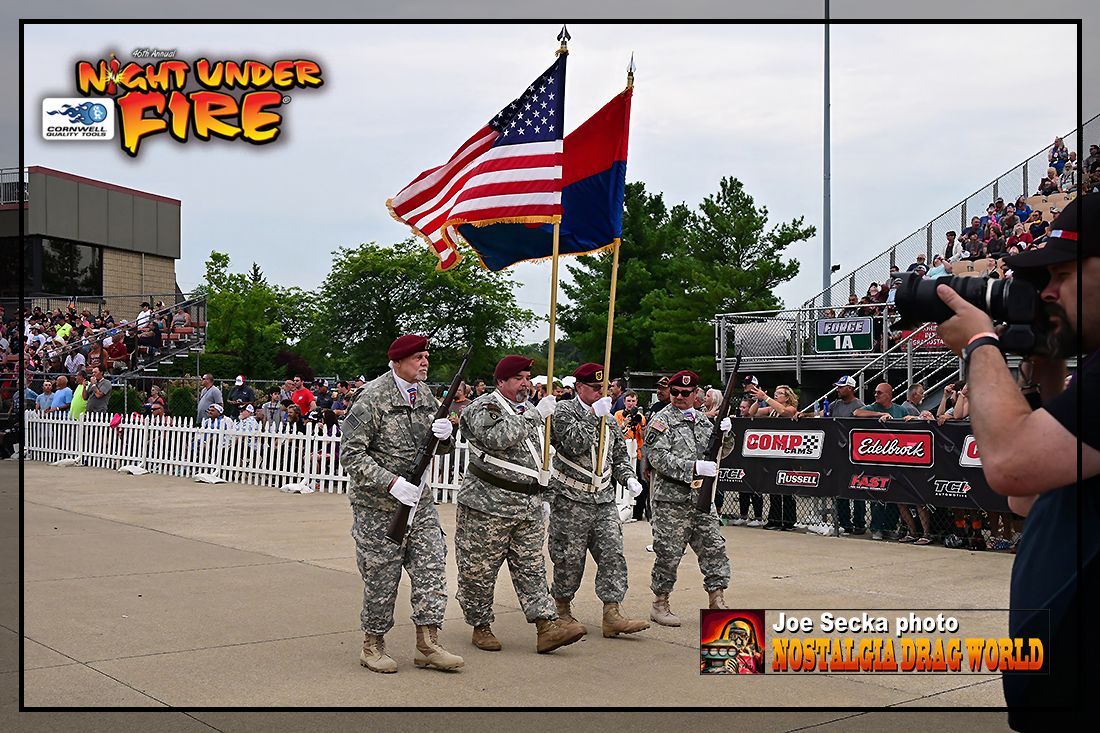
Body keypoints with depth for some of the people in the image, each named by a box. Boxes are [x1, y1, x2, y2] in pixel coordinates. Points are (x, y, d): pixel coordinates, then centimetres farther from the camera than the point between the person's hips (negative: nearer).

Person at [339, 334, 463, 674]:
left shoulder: (424, 393, 8)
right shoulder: (372, 398, -14)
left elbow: (439, 448, 17)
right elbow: (351, 454, -17)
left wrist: (444, 435, -8)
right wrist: (392, 483, -26)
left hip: (419, 499, 7)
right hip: (379, 505, -6)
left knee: (431, 566, 1)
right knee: (382, 576, 2)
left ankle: (427, 645, 8)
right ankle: (373, 646, 19)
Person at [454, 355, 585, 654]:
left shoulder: (530, 411, 19)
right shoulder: (483, 407, -6)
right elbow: (497, 438, -27)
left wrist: (542, 498, 23)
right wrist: (536, 415, -21)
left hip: (529, 507, 7)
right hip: (488, 505, -6)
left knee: (532, 567, 3)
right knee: (479, 569, 3)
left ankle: (548, 625, -2)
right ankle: (481, 626, 16)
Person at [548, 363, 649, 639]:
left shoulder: (608, 418, 15)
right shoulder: (564, 411, -4)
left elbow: (620, 453, 20)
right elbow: (574, 444, -20)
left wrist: (629, 477, 3)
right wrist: (594, 415, -18)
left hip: (604, 500, 6)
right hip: (571, 501, -6)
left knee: (613, 554, -3)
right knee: (569, 558, 1)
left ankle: (612, 616, -3)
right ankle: (561, 611, 19)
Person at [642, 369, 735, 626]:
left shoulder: (703, 420, 15)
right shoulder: (661, 420, -5)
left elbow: (720, 453, 19)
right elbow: (658, 457, -15)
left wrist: (725, 435, -4)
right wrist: (694, 467, -23)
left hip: (701, 499, 6)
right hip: (671, 500, -6)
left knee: (714, 547, 5)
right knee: (669, 552, -1)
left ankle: (717, 602, 14)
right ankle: (660, 604, 13)